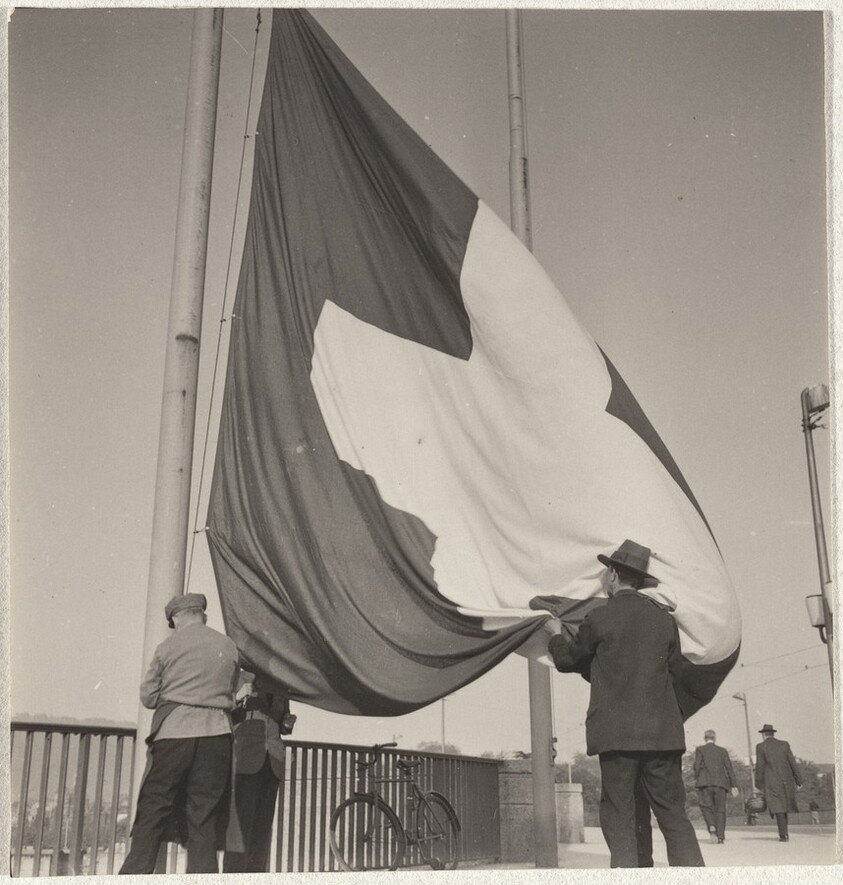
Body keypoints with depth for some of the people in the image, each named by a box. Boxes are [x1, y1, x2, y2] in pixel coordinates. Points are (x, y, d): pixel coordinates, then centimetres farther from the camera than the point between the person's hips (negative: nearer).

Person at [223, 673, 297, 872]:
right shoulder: (240, 679, 5)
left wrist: (288, 724, 2)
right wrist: (236, 699, -17)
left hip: (272, 760, 5)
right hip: (244, 756, -4)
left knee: (263, 825, 3)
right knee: (240, 823, -9)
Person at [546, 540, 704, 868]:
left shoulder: (599, 618, -4)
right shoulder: (664, 618, 7)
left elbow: (567, 659, 9)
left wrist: (556, 635, 30)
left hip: (616, 731, -3)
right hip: (662, 730, 3)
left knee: (620, 814, 2)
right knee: (673, 812, 7)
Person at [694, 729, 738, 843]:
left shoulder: (700, 750, 7)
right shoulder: (723, 751, 13)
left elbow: (697, 765, -5)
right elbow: (729, 768, 7)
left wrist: (698, 778, 9)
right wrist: (734, 785, 5)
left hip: (705, 783, -2)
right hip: (720, 783, 2)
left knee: (706, 806, 4)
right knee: (720, 809, 7)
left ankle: (712, 827, -22)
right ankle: (721, 836, 0)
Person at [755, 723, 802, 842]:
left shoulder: (761, 747, -2)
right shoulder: (784, 744, 6)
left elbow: (759, 767, -5)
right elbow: (792, 763, 4)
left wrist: (759, 785, 1)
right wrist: (798, 781, 8)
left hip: (772, 783, -3)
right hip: (787, 781, 3)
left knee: (778, 808, 0)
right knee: (784, 806, 18)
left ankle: (783, 835, -7)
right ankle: (784, 832, 22)